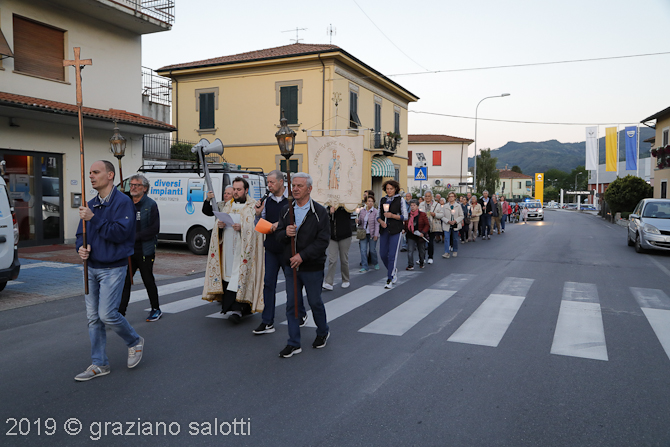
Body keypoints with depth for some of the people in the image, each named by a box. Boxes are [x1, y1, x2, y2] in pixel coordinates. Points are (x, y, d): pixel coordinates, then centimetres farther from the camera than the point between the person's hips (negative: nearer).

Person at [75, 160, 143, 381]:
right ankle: (99, 364, 19)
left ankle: (135, 342, 17)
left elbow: (120, 232, -22)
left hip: (113, 268, -7)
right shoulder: (91, 205, 11)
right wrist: (81, 247, -6)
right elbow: (81, 233, 16)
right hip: (91, 267, 7)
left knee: (107, 314, -11)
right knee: (93, 318, 8)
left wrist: (93, 218, -22)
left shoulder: (122, 201, -11)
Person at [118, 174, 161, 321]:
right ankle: (120, 312, 5)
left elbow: (154, 228, -12)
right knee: (124, 281, 0)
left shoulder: (150, 205, -6)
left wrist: (135, 237, -16)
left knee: (148, 281, 7)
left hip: (145, 251, -4)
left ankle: (156, 310, 24)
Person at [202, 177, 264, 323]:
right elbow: (218, 225, 19)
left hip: (243, 249, -6)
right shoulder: (227, 206, 18)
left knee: (240, 277, -12)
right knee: (229, 276, 4)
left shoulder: (253, 207, 0)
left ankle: (237, 310, -16)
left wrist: (242, 227, -23)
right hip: (228, 247, 6)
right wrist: (219, 225, -4)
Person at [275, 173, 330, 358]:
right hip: (291, 266, 4)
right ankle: (294, 344, 17)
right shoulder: (286, 210, 6)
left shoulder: (319, 212, -8)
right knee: (291, 304, 7)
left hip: (312, 267, -4)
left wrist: (302, 255, -20)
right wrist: (285, 233, -17)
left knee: (315, 302, 10)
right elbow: (278, 235, 7)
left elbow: (323, 240, -14)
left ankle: (323, 332, 36)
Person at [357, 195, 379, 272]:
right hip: (363, 233, 3)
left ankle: (375, 263, 30)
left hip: (372, 234, -3)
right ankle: (365, 267, 2)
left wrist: (376, 234, -15)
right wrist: (357, 221, -8)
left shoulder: (376, 212, -6)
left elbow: (377, 224, -9)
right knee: (363, 250, -4)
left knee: (372, 250, 5)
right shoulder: (361, 211, 6)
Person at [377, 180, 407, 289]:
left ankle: (389, 280, 0)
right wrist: (381, 221, -7)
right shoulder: (382, 200, 11)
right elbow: (379, 216, 16)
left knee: (392, 255, -8)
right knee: (383, 254, 5)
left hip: (395, 230, -4)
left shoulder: (400, 200, 1)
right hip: (384, 230, 4)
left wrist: (392, 216, -15)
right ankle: (393, 270, 32)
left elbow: (405, 217, -1)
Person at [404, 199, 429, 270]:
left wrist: (423, 232, -16)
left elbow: (427, 225, -4)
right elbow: (406, 225, 15)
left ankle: (421, 263, 33)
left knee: (421, 251, 12)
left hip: (420, 236, -1)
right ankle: (410, 265, -6)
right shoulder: (408, 215, 3)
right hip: (411, 236, 1)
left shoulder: (422, 214, -4)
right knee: (410, 251, -10)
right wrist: (404, 230, -1)